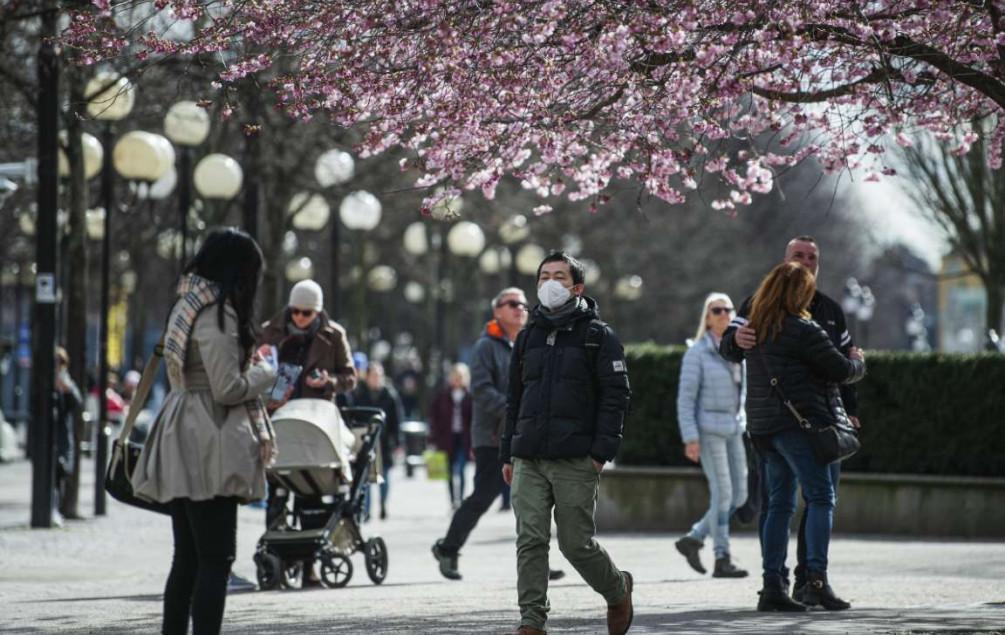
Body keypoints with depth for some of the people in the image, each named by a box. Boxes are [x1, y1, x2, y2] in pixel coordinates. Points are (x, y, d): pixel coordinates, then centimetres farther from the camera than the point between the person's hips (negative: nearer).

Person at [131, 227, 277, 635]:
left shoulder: (188, 306, 15)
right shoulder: (217, 314, -15)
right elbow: (228, 388, -17)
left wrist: (249, 361, 18)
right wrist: (265, 372, 0)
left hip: (183, 451, 10)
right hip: (207, 449, -10)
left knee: (187, 559, 14)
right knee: (216, 559, -7)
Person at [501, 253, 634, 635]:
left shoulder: (598, 336, 0)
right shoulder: (529, 336, 17)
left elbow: (616, 396, -5)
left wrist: (602, 451, -13)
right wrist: (508, 454, 15)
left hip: (575, 460, -4)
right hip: (528, 460, 4)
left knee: (576, 543, -1)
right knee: (530, 540, -5)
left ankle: (617, 589, 26)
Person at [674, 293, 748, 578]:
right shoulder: (697, 353, -8)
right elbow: (686, 398, -10)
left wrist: (743, 426, 16)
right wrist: (690, 439, -17)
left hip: (733, 429, 7)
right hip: (708, 428, -7)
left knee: (739, 495, 3)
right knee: (722, 493, -10)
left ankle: (693, 539, 15)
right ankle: (722, 560, -5)